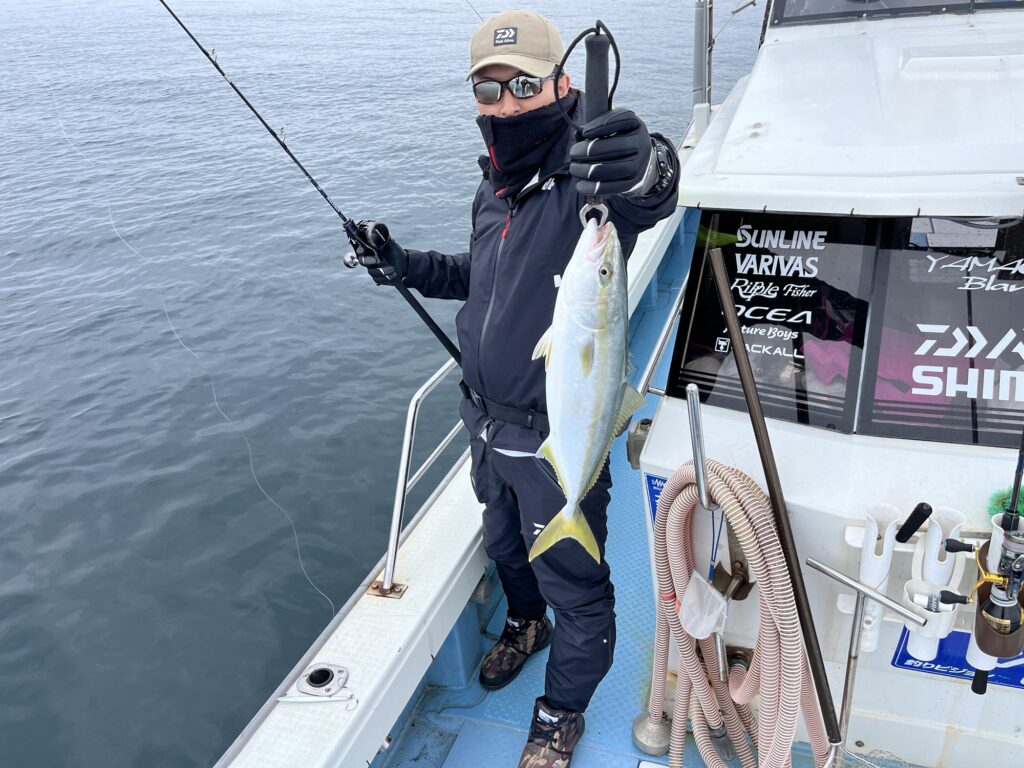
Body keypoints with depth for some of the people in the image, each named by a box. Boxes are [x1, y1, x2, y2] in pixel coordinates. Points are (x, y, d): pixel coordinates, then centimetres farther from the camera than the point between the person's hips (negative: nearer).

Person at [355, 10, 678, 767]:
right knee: (503, 542, 30)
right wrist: (406, 265, 4)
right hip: (487, 420, 8)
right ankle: (525, 624, 61)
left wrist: (649, 172, -70)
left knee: (576, 585, 12)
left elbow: (646, 198, -47)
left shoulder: (584, 179, -23)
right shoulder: (495, 184, 3)